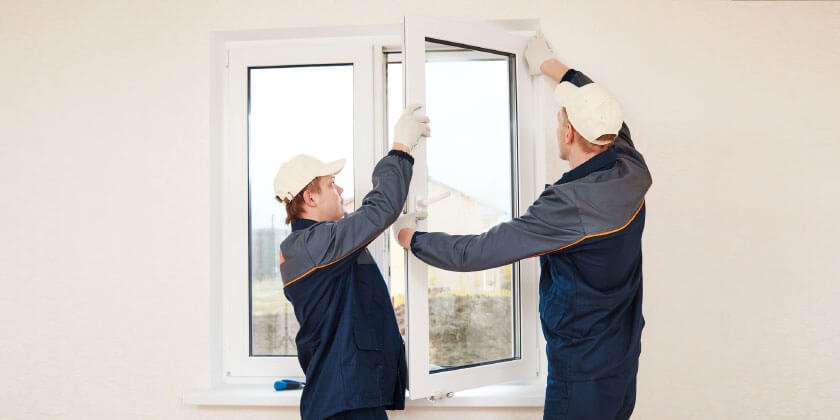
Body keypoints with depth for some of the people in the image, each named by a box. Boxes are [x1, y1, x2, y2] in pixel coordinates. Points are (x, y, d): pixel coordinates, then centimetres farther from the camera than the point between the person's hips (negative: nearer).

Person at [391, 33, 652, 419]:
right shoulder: (632, 174, -6)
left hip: (582, 376, -8)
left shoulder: (570, 205, -28)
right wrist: (550, 64, 27)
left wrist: (411, 237, -5)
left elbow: (473, 254, -23)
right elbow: (605, 114, 16)